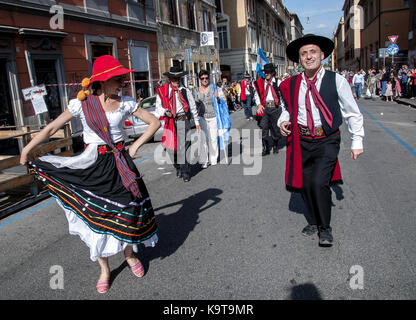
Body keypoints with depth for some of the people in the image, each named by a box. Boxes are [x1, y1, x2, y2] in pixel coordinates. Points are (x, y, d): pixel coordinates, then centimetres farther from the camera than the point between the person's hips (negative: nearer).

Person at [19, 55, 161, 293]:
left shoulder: (125, 103, -3)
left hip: (120, 163, 1)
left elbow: (155, 122, 2)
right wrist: (28, 149, 1)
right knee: (97, 215, 5)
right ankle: (104, 269, 23)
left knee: (127, 210, 8)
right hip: (93, 166, -1)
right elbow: (52, 128, 1)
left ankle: (130, 255, 34)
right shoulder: (82, 103, -6)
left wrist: (136, 146, -4)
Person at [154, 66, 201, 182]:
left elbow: (193, 107, 15)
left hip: (183, 121, -2)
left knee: (183, 146, -10)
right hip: (170, 122, 2)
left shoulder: (185, 90, 9)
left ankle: (185, 172, -4)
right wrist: (165, 111, -12)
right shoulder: (162, 91, 7)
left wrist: (197, 122, 17)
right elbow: (158, 108, 11)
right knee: (173, 147, 9)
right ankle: (178, 168, 28)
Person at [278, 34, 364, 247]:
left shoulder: (336, 81, -5)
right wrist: (283, 120, 0)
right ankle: (314, 221, 35)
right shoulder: (291, 85, 4)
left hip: (327, 141, -3)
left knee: (319, 183, -16)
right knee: (304, 185, 9)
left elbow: (352, 113, 3)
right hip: (302, 141, 4)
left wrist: (357, 141, 1)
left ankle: (325, 228, 8)